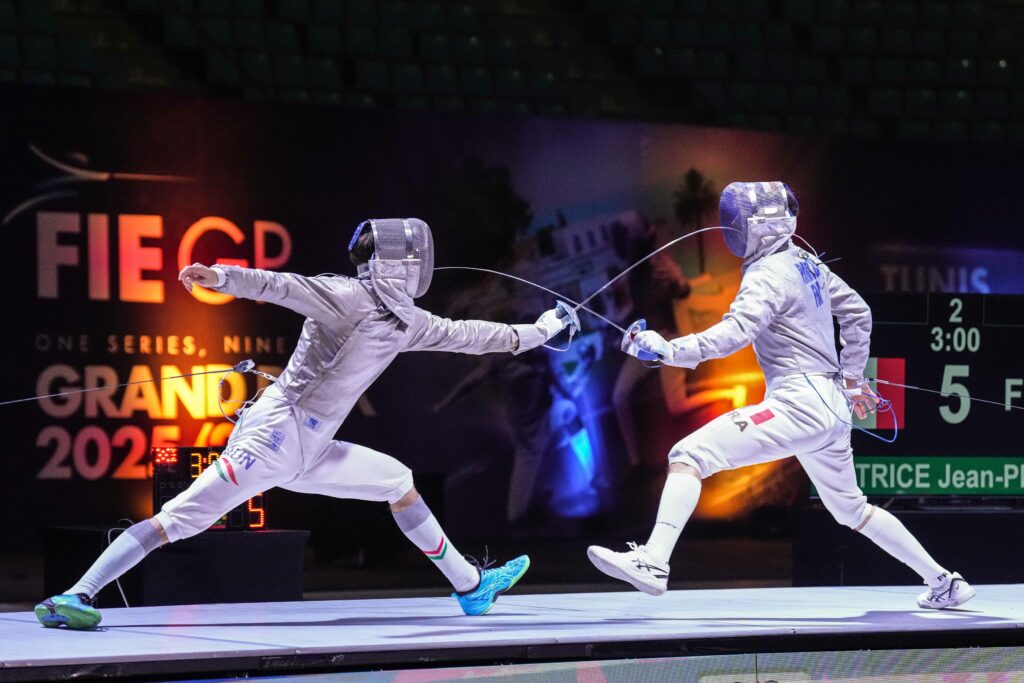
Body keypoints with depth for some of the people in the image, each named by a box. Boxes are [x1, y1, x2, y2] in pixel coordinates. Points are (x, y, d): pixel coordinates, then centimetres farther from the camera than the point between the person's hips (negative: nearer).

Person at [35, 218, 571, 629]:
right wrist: (222, 278, -43)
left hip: (305, 450, 9)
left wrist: (536, 332, 31)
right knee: (182, 520, -17)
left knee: (397, 480, 18)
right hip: (276, 433, -9)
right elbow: (284, 286, -26)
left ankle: (471, 586, 29)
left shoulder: (403, 321, 13)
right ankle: (73, 598, -21)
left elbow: (463, 335, 25)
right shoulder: (349, 297, -12)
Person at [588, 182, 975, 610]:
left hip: (798, 403, -9)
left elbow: (735, 333, -28)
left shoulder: (768, 276, -12)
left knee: (688, 455, -16)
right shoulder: (804, 263, 14)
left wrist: (669, 349, -36)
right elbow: (857, 313, 23)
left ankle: (654, 562, -30)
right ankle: (944, 582, 30)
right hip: (832, 408, 9)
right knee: (851, 510, 26)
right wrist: (853, 378, 27)